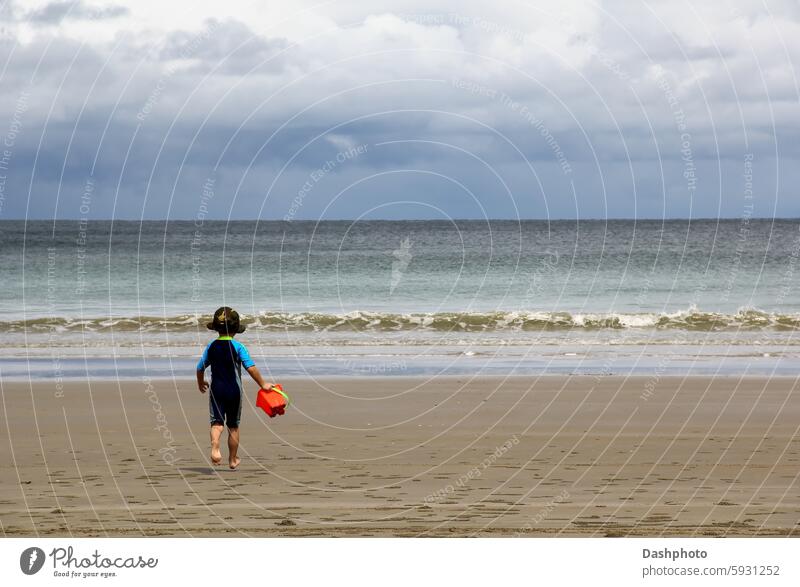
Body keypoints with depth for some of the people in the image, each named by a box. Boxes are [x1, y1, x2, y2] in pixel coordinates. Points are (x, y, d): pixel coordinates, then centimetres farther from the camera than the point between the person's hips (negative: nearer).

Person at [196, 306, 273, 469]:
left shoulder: (211, 347, 2)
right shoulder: (238, 347, -8)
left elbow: (200, 368, 11)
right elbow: (251, 367, -15)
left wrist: (201, 383, 30)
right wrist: (262, 384, -6)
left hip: (216, 389, 1)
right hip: (234, 390, -1)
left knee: (217, 422, -3)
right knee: (233, 426, 10)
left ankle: (215, 447, -33)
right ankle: (232, 459, 20)